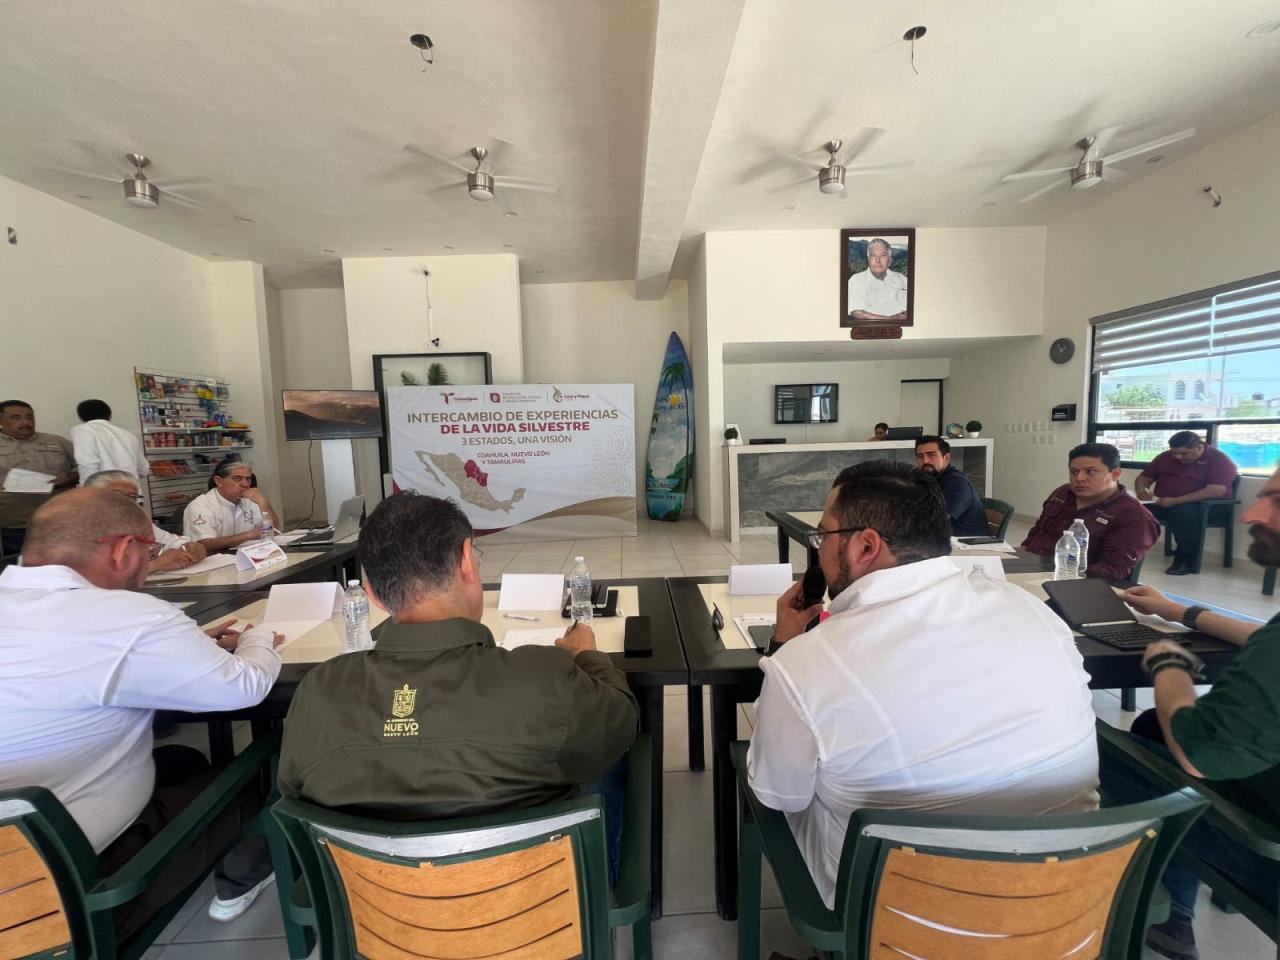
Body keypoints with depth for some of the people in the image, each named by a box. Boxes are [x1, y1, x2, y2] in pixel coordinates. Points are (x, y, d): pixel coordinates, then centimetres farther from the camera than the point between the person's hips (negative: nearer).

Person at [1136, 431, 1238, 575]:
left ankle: (1184, 561, -26)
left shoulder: (1219, 460, -6)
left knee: (1183, 512, -40)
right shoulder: (1166, 457, 10)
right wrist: (1142, 491, -11)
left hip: (1202, 507, -4)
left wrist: (1175, 501, -24)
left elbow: (1216, 491, -18)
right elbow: (1144, 477, 14)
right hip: (1161, 504, 5)